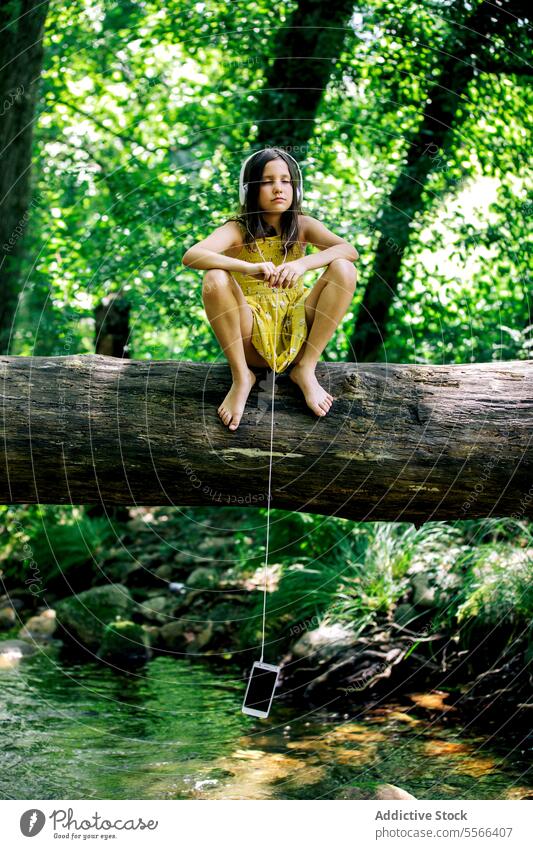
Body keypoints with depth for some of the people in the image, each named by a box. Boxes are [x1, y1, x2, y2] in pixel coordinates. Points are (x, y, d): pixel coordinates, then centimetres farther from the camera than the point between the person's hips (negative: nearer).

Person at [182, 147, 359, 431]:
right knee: (214, 279, -29)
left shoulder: (302, 226, 2)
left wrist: (303, 263, -35)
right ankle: (241, 376, -13)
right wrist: (249, 267, -42)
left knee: (344, 269, -18)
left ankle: (306, 369, -11)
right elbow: (190, 256, -26)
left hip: (296, 330, 2)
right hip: (252, 335, -2)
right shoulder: (237, 230, -5)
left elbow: (350, 250, -16)